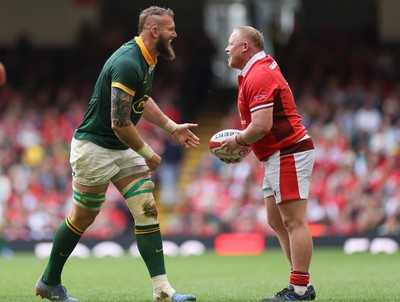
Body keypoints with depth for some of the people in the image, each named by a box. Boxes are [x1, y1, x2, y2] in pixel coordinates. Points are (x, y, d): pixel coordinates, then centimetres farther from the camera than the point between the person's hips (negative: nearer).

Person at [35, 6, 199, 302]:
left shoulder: (148, 60, 5)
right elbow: (119, 124, -27)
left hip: (124, 149, 9)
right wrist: (148, 154, -14)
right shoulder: (127, 64, -26)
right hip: (94, 147, -9)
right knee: (83, 217, 4)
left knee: (147, 211, -3)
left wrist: (172, 127, 18)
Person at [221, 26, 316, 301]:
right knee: (276, 221, 11)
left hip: (289, 154, -11)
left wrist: (237, 141, -7)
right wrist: (243, 145, 11)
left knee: (294, 222, -11)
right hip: (278, 157, 11)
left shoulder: (258, 77, -16)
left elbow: (262, 125, -24)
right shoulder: (265, 67, 17)